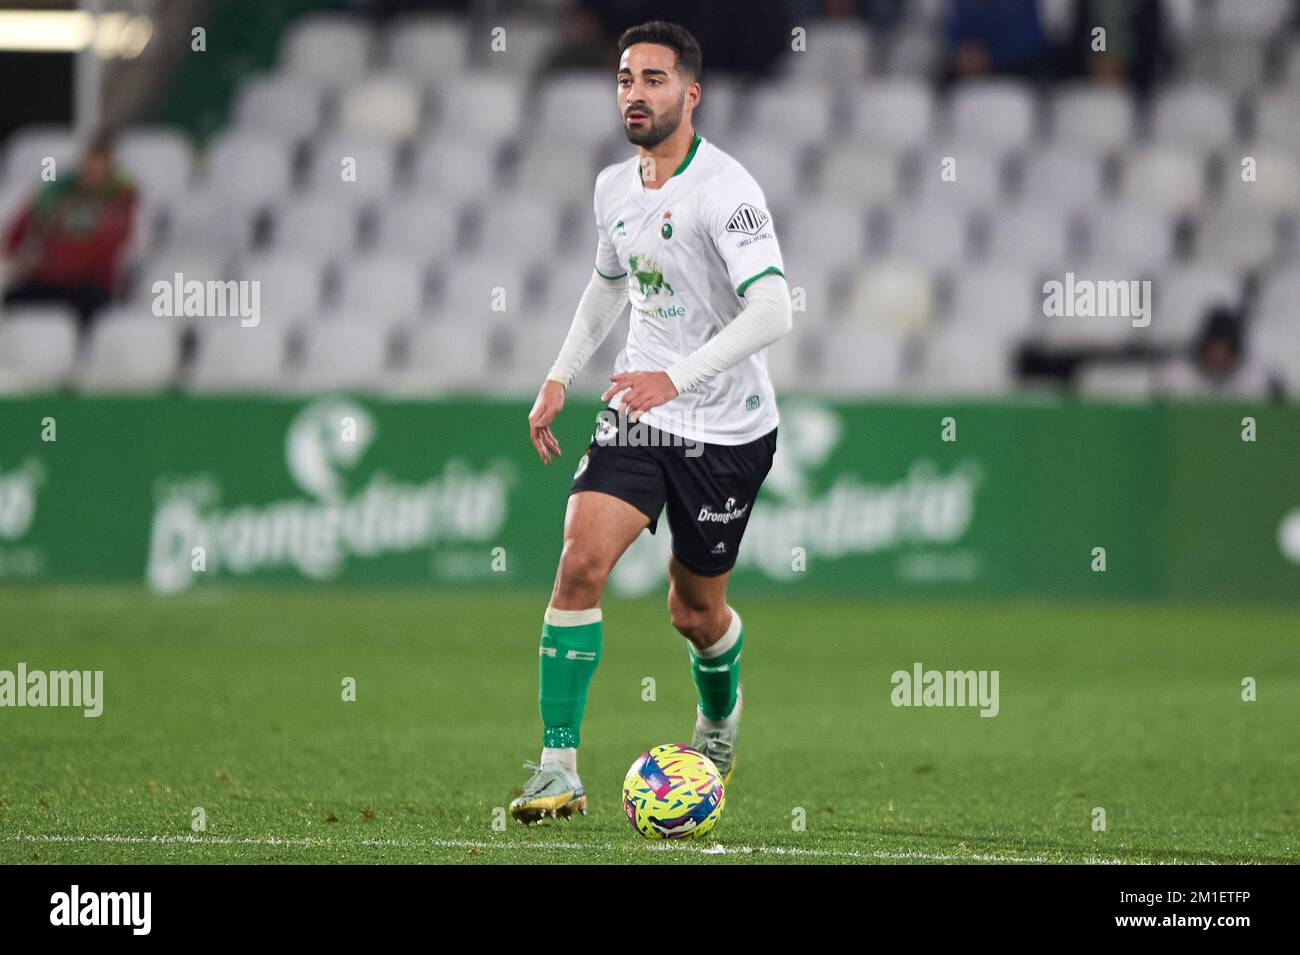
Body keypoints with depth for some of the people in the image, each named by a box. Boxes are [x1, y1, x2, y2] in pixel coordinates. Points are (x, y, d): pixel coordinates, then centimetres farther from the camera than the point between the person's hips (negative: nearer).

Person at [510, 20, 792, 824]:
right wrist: (560, 379, 17)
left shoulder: (725, 190, -19)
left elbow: (771, 312, -30)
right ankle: (559, 768, -16)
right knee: (581, 562, -17)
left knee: (696, 613, 10)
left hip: (726, 431, -5)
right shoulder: (615, 187, 4)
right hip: (638, 414, 5)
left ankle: (720, 718, 46)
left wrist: (678, 378, -39)